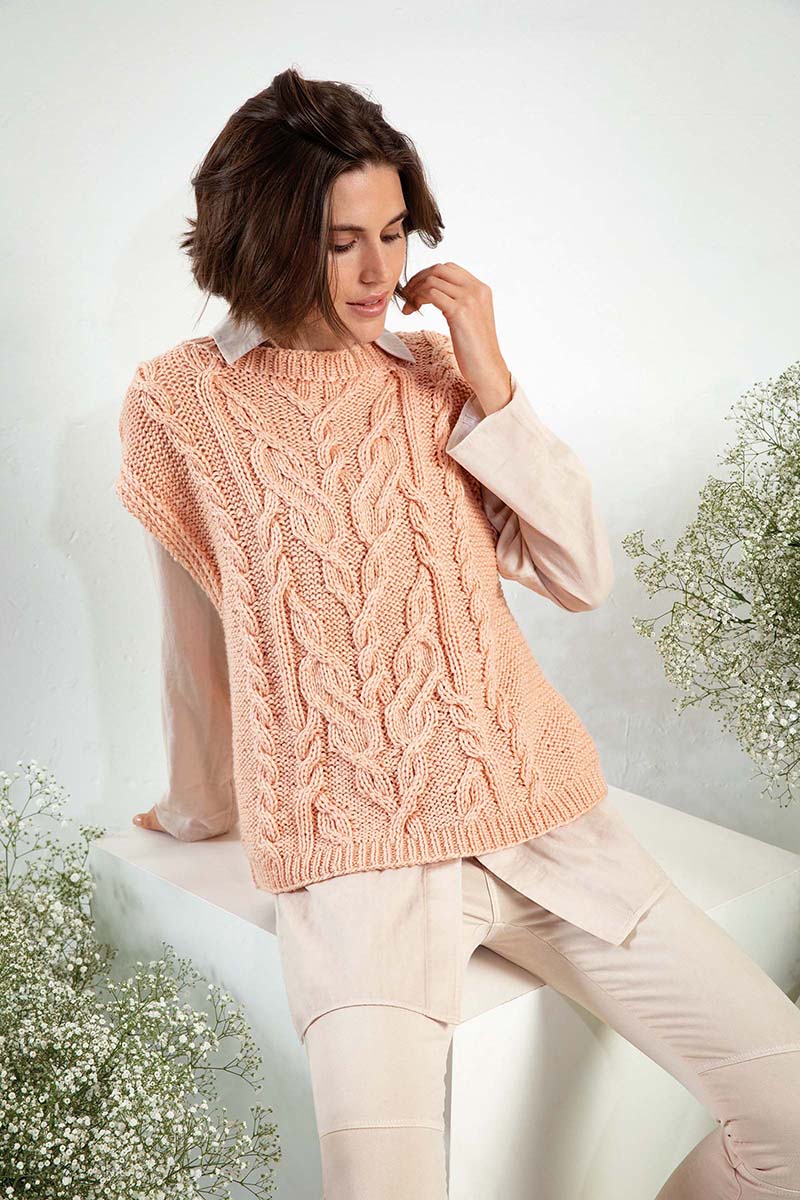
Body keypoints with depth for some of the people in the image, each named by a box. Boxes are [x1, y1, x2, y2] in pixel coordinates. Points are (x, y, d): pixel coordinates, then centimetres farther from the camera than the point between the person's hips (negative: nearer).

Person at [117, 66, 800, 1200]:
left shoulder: (435, 370, 9)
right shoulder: (179, 403, 1)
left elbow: (585, 580, 4)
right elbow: (197, 641, 10)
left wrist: (490, 385, -4)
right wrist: (199, 811, 20)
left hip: (537, 805, 4)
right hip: (352, 849, -3)